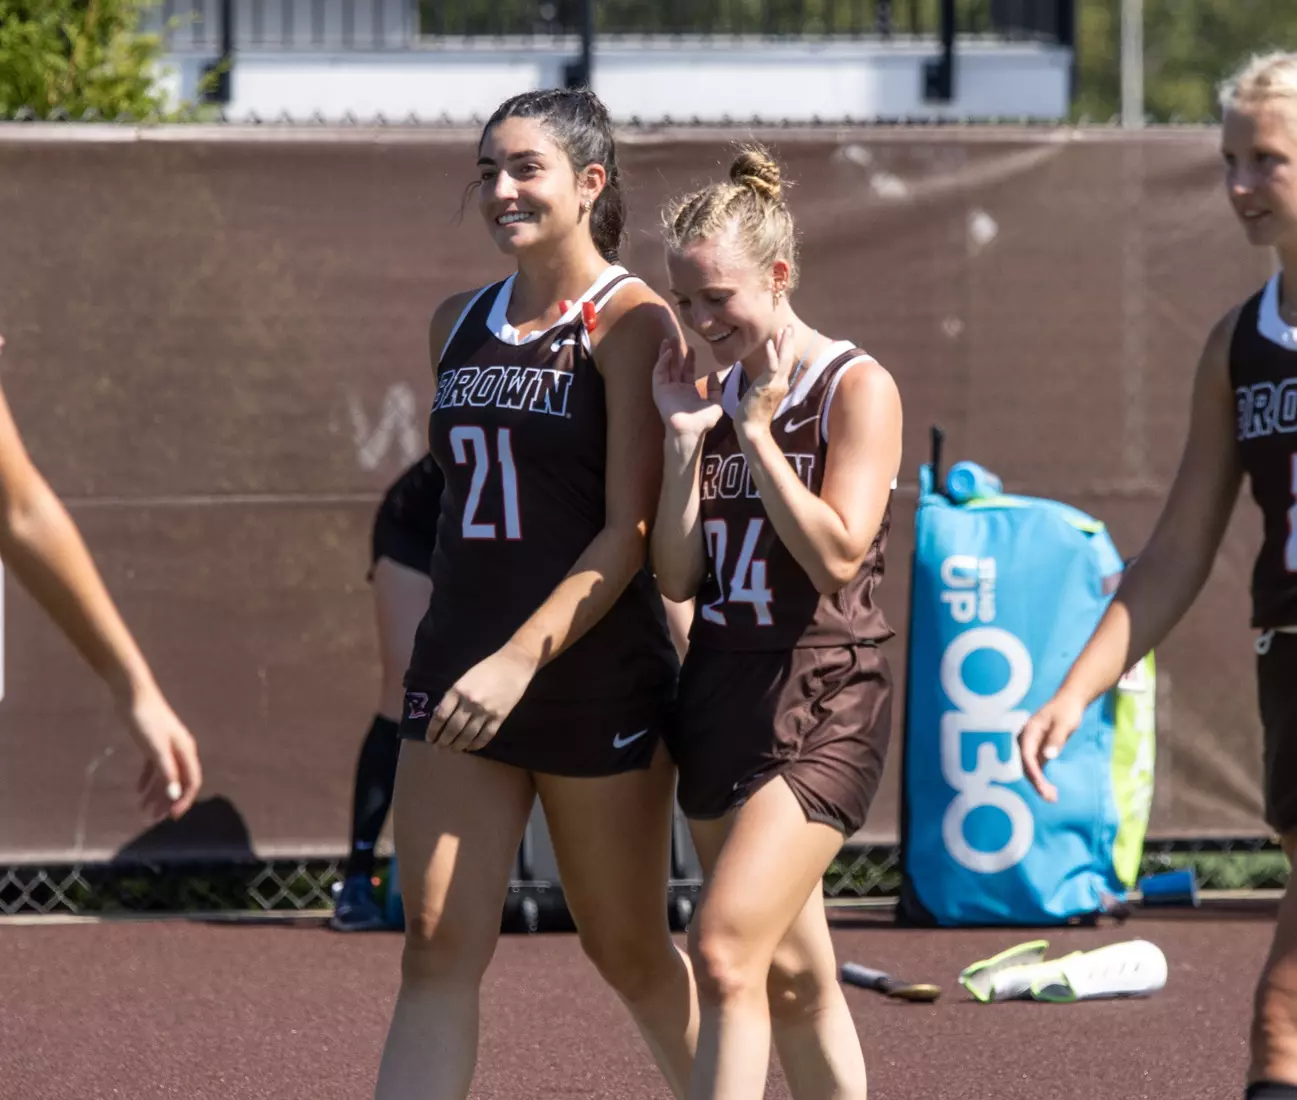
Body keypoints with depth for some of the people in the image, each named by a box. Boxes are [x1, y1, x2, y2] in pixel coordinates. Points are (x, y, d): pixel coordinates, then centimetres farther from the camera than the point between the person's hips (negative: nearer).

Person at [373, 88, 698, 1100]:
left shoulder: (632, 323, -9)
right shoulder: (458, 325, 12)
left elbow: (630, 532, -15)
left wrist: (521, 659, -24)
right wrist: (447, 655, 17)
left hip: (597, 677, -5)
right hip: (458, 670, 5)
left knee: (627, 949, 9)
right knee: (438, 951, -6)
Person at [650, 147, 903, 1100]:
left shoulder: (858, 389, -7)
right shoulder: (708, 394, 10)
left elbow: (837, 553, -18)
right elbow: (677, 575, 4)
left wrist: (757, 431, -14)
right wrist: (686, 438, -5)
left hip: (822, 706, -7)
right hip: (721, 691, 7)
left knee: (725, 953, -19)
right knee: (792, 974, 13)